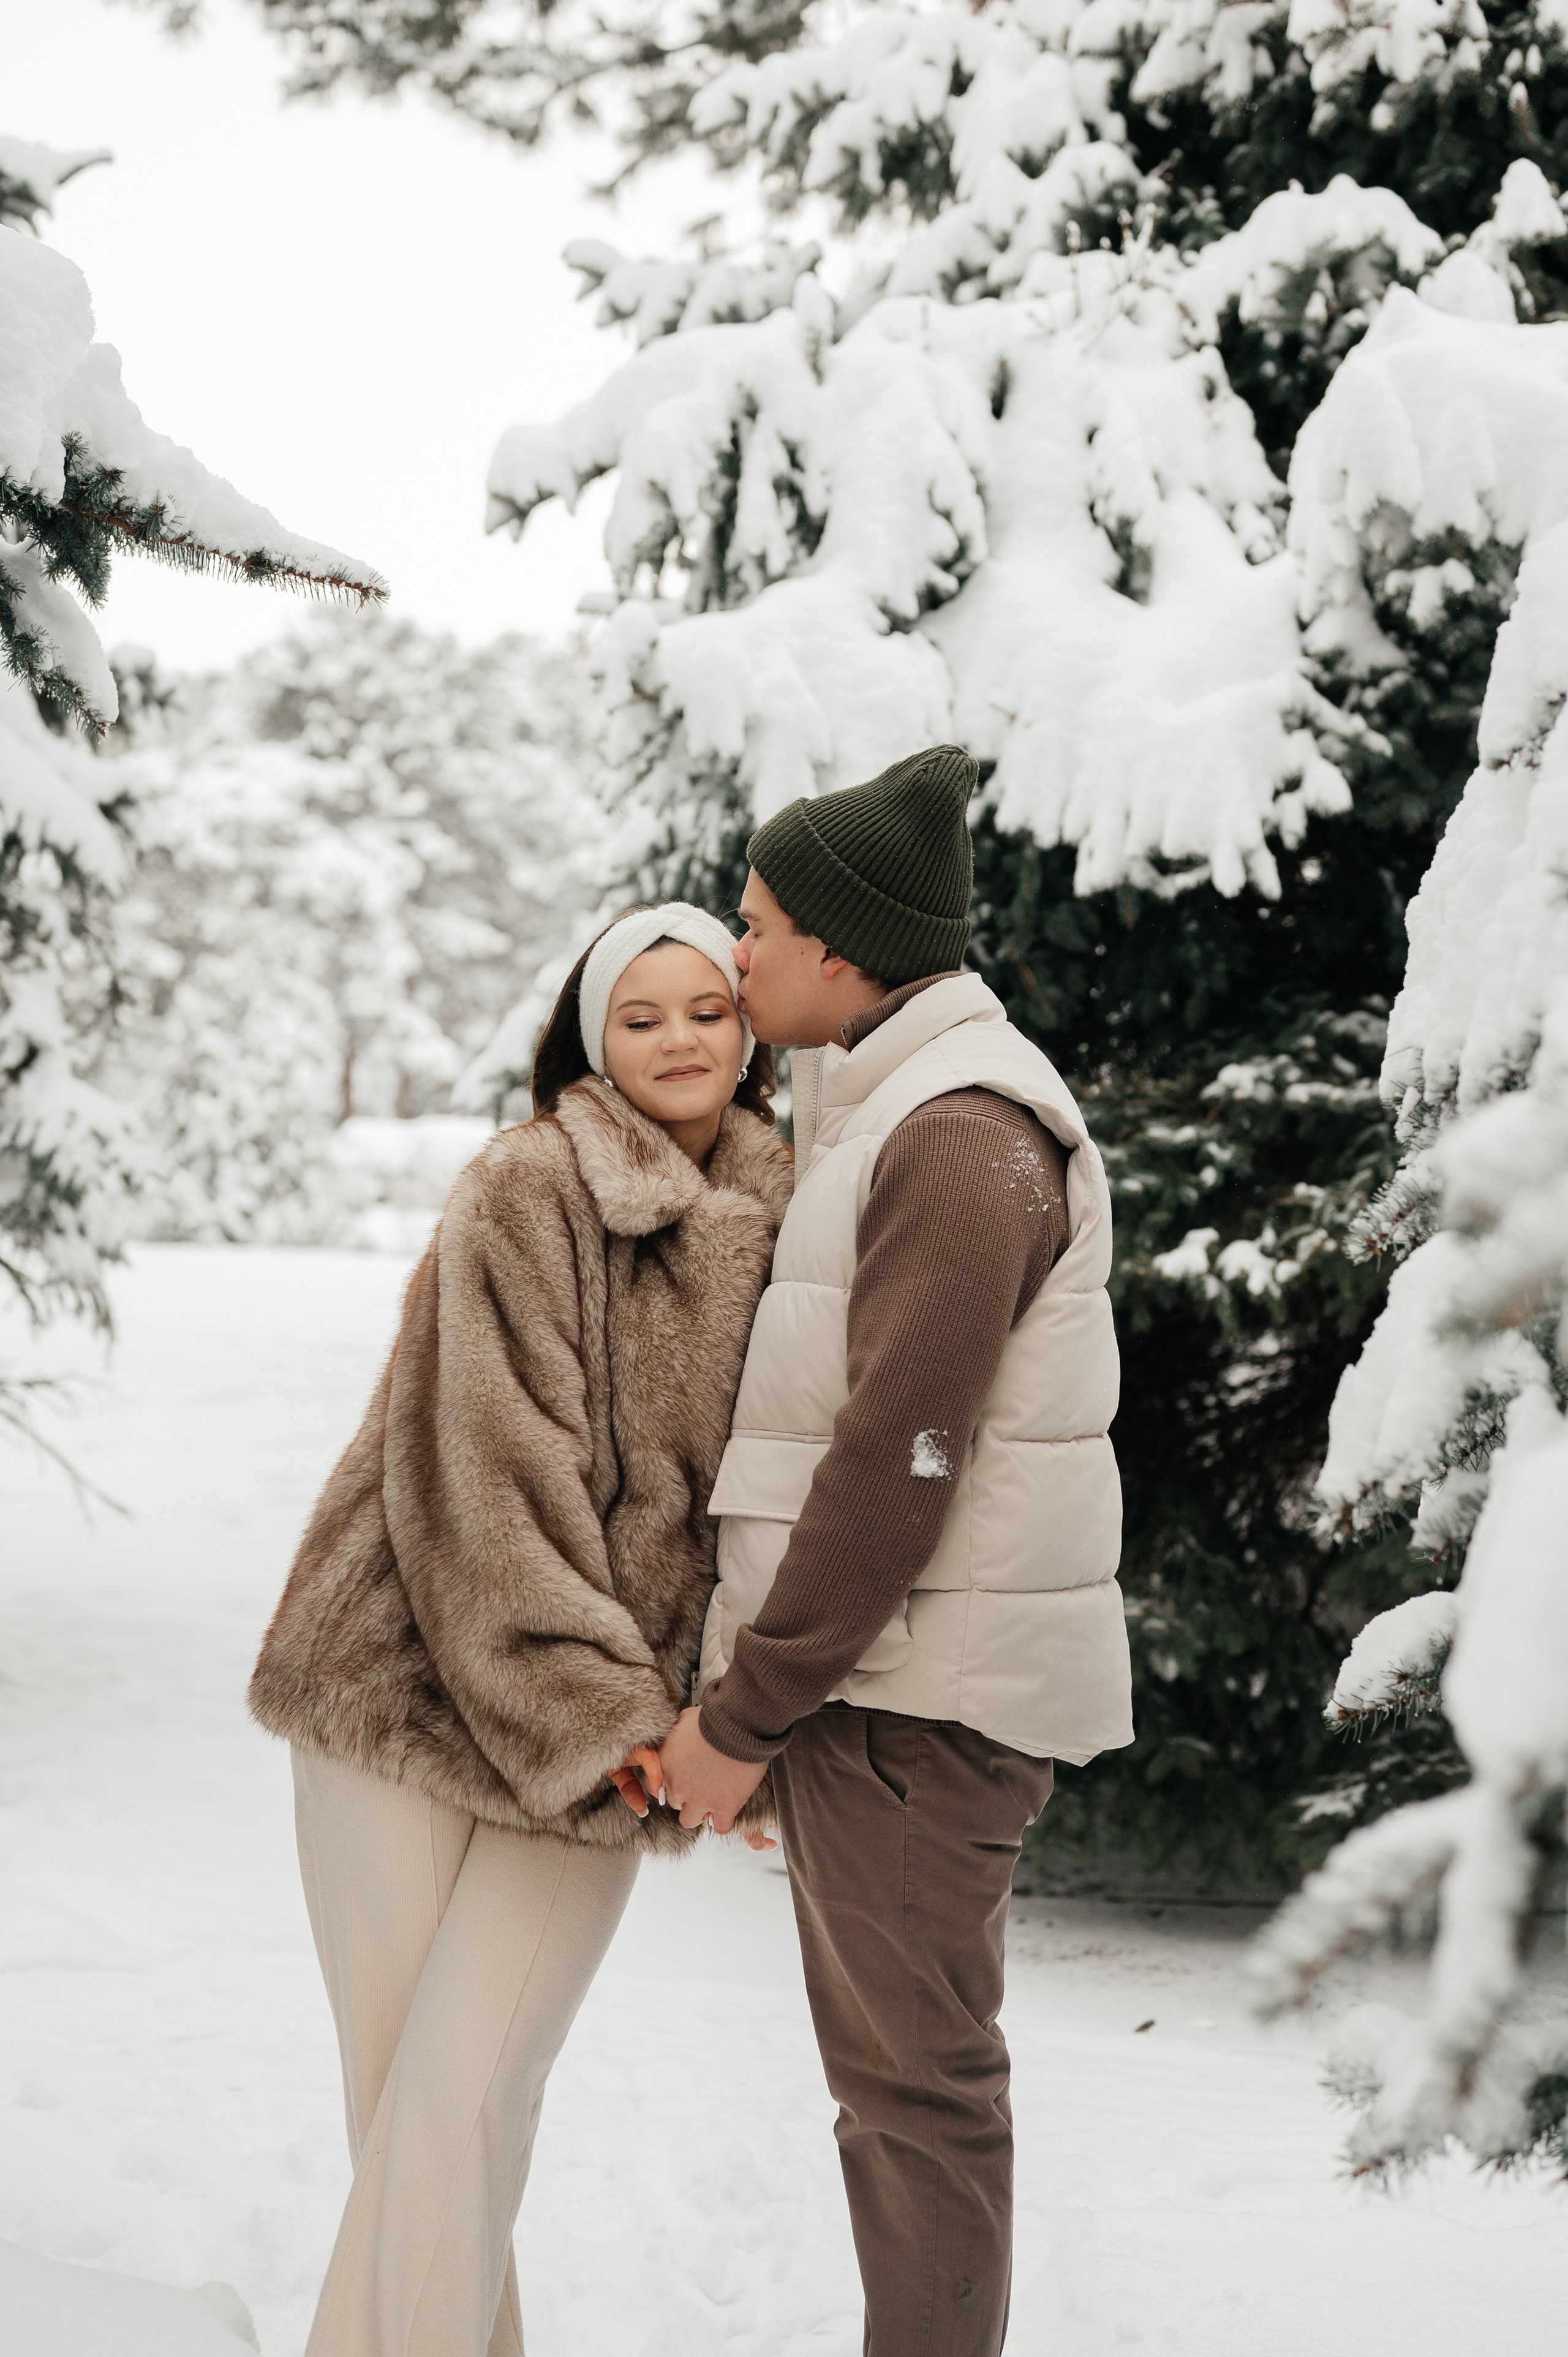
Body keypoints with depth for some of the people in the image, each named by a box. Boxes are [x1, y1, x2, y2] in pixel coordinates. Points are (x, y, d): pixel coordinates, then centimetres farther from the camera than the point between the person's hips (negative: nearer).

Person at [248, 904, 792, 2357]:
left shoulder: (776, 1224, 9)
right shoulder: (528, 1188, -7)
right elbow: (489, 1472, -14)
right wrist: (608, 1713, -18)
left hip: (604, 1732, 3)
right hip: (411, 1679, -3)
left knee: (465, 2101, -5)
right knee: (393, 2090, 3)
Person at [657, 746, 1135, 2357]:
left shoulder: (962, 1135, -16)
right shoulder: (893, 1115, 17)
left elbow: (897, 1462, -21)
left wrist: (739, 1718, -16)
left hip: (908, 1684, -10)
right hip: (876, 1673, 10)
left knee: (913, 2075, -3)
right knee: (896, 2059, 16)